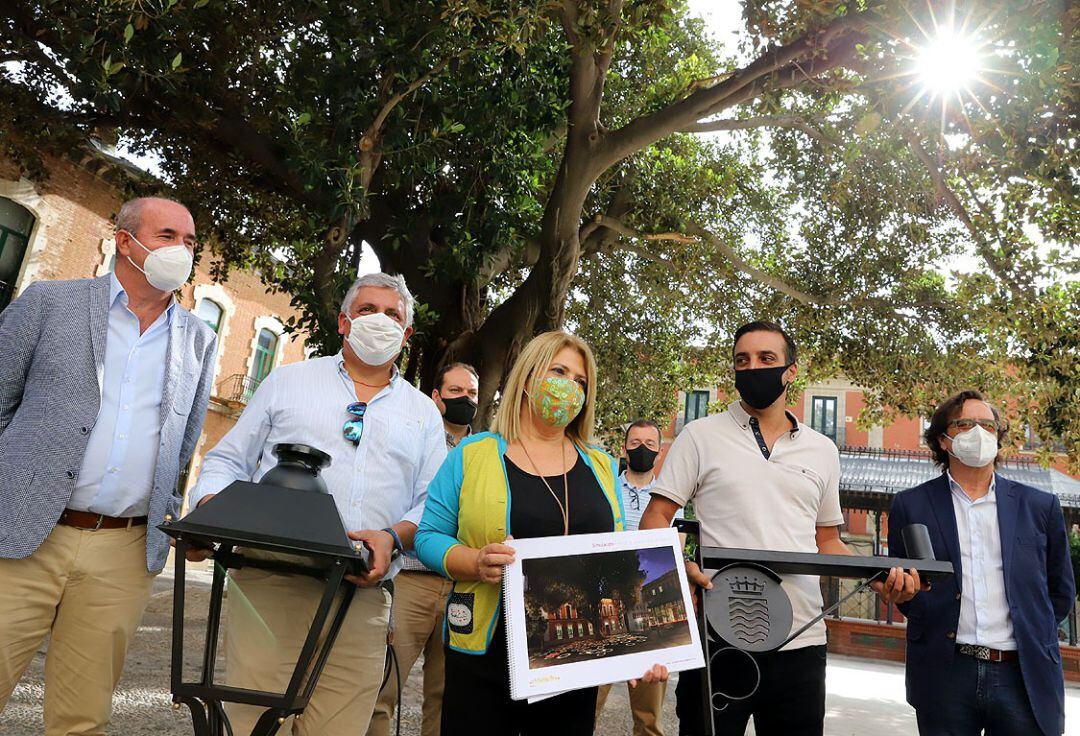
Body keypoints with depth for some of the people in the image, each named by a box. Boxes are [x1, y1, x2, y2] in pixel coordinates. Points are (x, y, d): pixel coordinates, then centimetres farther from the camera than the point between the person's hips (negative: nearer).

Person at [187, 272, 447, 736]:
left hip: (361, 598, 1)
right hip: (268, 582, -1)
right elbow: (228, 461, 14)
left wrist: (394, 537, -10)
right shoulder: (287, 381, 14)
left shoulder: (423, 414, 16)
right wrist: (209, 509, -6)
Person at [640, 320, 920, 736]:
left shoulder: (822, 451, 12)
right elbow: (654, 521, -3)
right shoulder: (701, 436, 1)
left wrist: (879, 578, 0)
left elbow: (827, 540, 18)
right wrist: (679, 569, -22)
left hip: (801, 641, 3)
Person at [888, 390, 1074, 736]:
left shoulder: (1041, 506, 8)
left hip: (1025, 676, 1)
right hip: (945, 673, -1)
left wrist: (1031, 637, 10)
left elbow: (1061, 591, 16)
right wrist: (935, 629, 2)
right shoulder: (911, 505, 4)